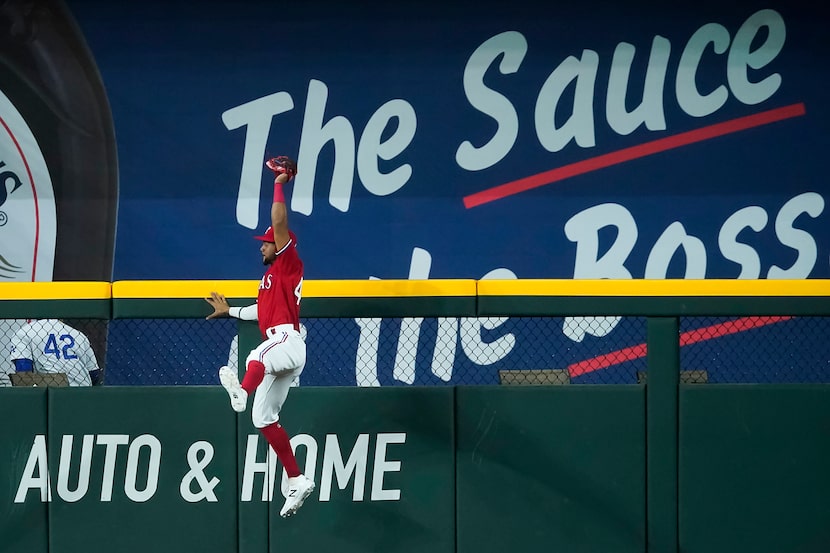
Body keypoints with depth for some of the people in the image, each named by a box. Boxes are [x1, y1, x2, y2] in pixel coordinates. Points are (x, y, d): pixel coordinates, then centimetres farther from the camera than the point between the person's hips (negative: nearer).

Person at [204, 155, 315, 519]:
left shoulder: (289, 263, 1)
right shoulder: (270, 275, 28)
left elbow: (280, 223, -12)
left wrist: (279, 186, -8)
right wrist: (230, 311, 47)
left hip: (287, 341, -10)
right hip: (276, 349, 10)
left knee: (258, 355, -45)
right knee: (264, 419, 8)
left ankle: (242, 390, -79)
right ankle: (297, 481, 9)